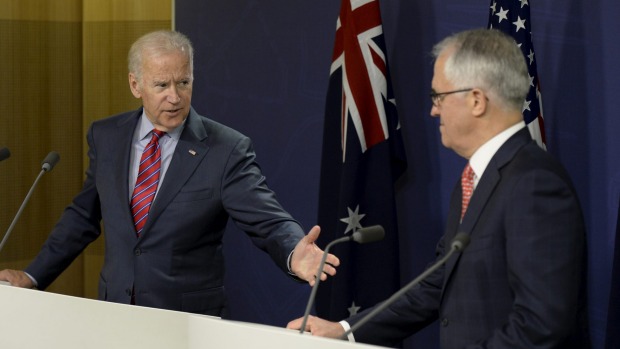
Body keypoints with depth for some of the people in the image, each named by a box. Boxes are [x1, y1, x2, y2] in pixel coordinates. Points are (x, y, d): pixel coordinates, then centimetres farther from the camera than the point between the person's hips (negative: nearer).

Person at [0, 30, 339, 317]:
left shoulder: (227, 150, -10)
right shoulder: (105, 137, 3)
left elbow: (268, 221, -17)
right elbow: (83, 216, 14)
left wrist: (294, 255, -38)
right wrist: (33, 276, 12)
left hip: (191, 324, -3)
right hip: (115, 314, 3)